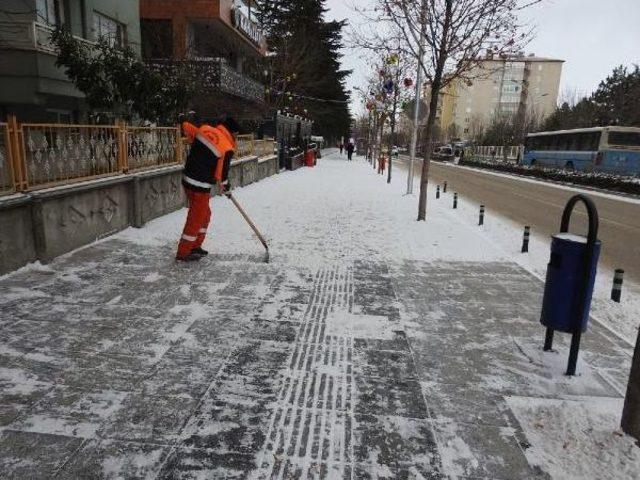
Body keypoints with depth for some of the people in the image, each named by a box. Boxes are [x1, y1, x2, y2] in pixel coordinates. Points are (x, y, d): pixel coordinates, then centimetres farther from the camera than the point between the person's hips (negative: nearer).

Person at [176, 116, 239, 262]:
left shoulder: (204, 129, 2)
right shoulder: (227, 149, -16)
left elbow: (186, 127, 16)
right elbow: (221, 173, -11)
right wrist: (225, 185, 9)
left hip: (188, 178, 8)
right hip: (200, 186, -8)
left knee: (205, 214, 21)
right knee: (196, 218, 3)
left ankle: (195, 246, 31)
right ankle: (183, 253, 12)